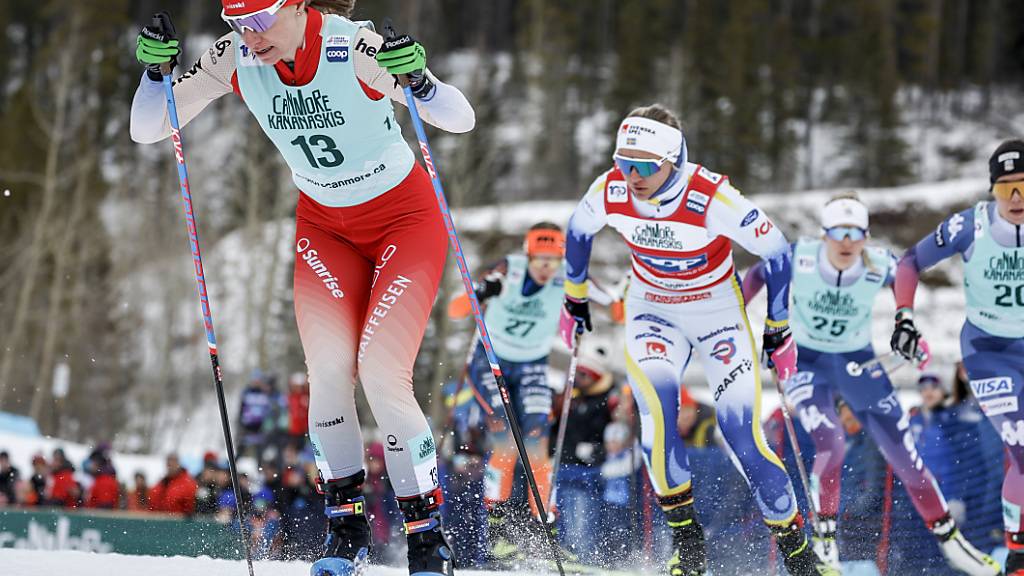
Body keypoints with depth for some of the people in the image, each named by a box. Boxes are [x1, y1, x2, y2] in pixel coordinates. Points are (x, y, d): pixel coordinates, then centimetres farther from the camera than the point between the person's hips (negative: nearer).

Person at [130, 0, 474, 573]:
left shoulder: (355, 47, -27)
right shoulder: (236, 59, -14)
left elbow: (461, 119, -27)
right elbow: (148, 130, -9)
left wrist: (419, 80, -47)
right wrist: (155, 70, -27)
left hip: (406, 219, -4)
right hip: (325, 226, 4)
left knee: (381, 372, -18)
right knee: (330, 369, -14)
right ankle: (347, 524, 4)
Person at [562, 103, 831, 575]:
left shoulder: (712, 197, -31)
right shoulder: (609, 192, -19)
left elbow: (776, 252, -17)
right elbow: (578, 233, 5)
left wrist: (779, 331, -7)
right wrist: (574, 298, 18)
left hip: (719, 313, -2)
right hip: (652, 312, 2)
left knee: (742, 433, -14)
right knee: (656, 401, -27)